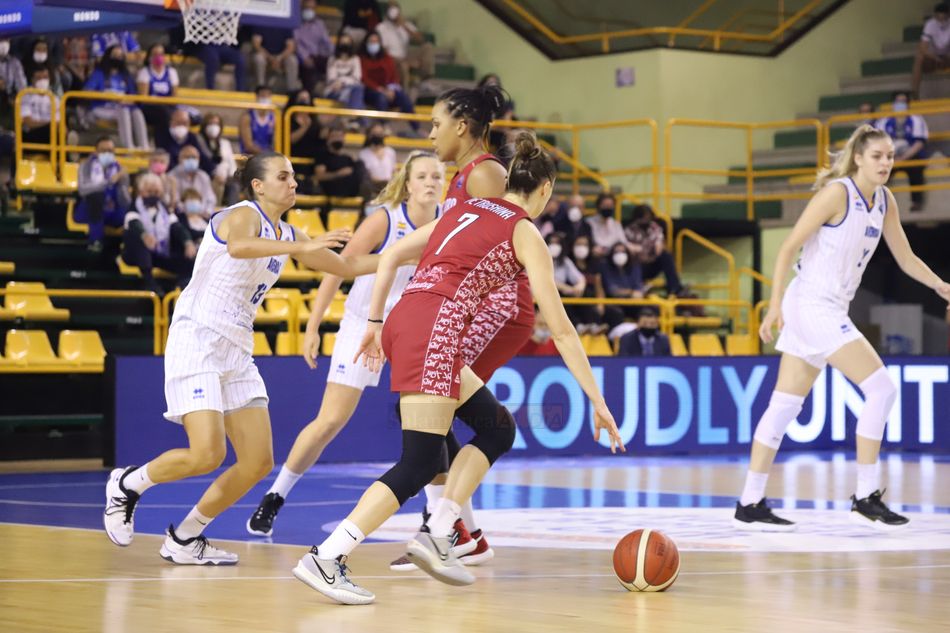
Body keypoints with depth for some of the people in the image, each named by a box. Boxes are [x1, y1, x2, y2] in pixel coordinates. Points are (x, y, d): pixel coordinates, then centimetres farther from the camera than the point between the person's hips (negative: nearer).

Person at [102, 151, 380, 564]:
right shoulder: (243, 215, -10)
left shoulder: (287, 235, 16)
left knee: (258, 463, 1)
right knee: (207, 455, -21)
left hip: (237, 352, 9)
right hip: (197, 341, -9)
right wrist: (300, 248, -46)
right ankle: (127, 484, 7)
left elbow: (346, 266, 24)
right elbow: (238, 246, -35)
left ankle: (184, 539, 13)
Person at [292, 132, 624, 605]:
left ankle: (436, 535, 10)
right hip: (435, 330, -8)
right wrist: (597, 402, 6)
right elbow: (560, 329, 3)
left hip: (403, 319, 8)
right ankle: (325, 559, -16)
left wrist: (374, 323, 23)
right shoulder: (524, 234, 6)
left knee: (497, 428, 17)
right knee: (418, 466, -8)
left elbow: (390, 257, 21)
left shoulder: (464, 211, 24)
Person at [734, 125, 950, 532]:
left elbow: (905, 258, 17)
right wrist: (775, 304, -21)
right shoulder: (837, 193, -15)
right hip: (811, 304, -8)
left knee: (786, 406, 8)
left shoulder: (884, 201, 9)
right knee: (881, 388, -12)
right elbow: (788, 247, -16)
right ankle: (865, 496, -5)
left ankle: (750, 505, 11)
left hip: (832, 309, 8)